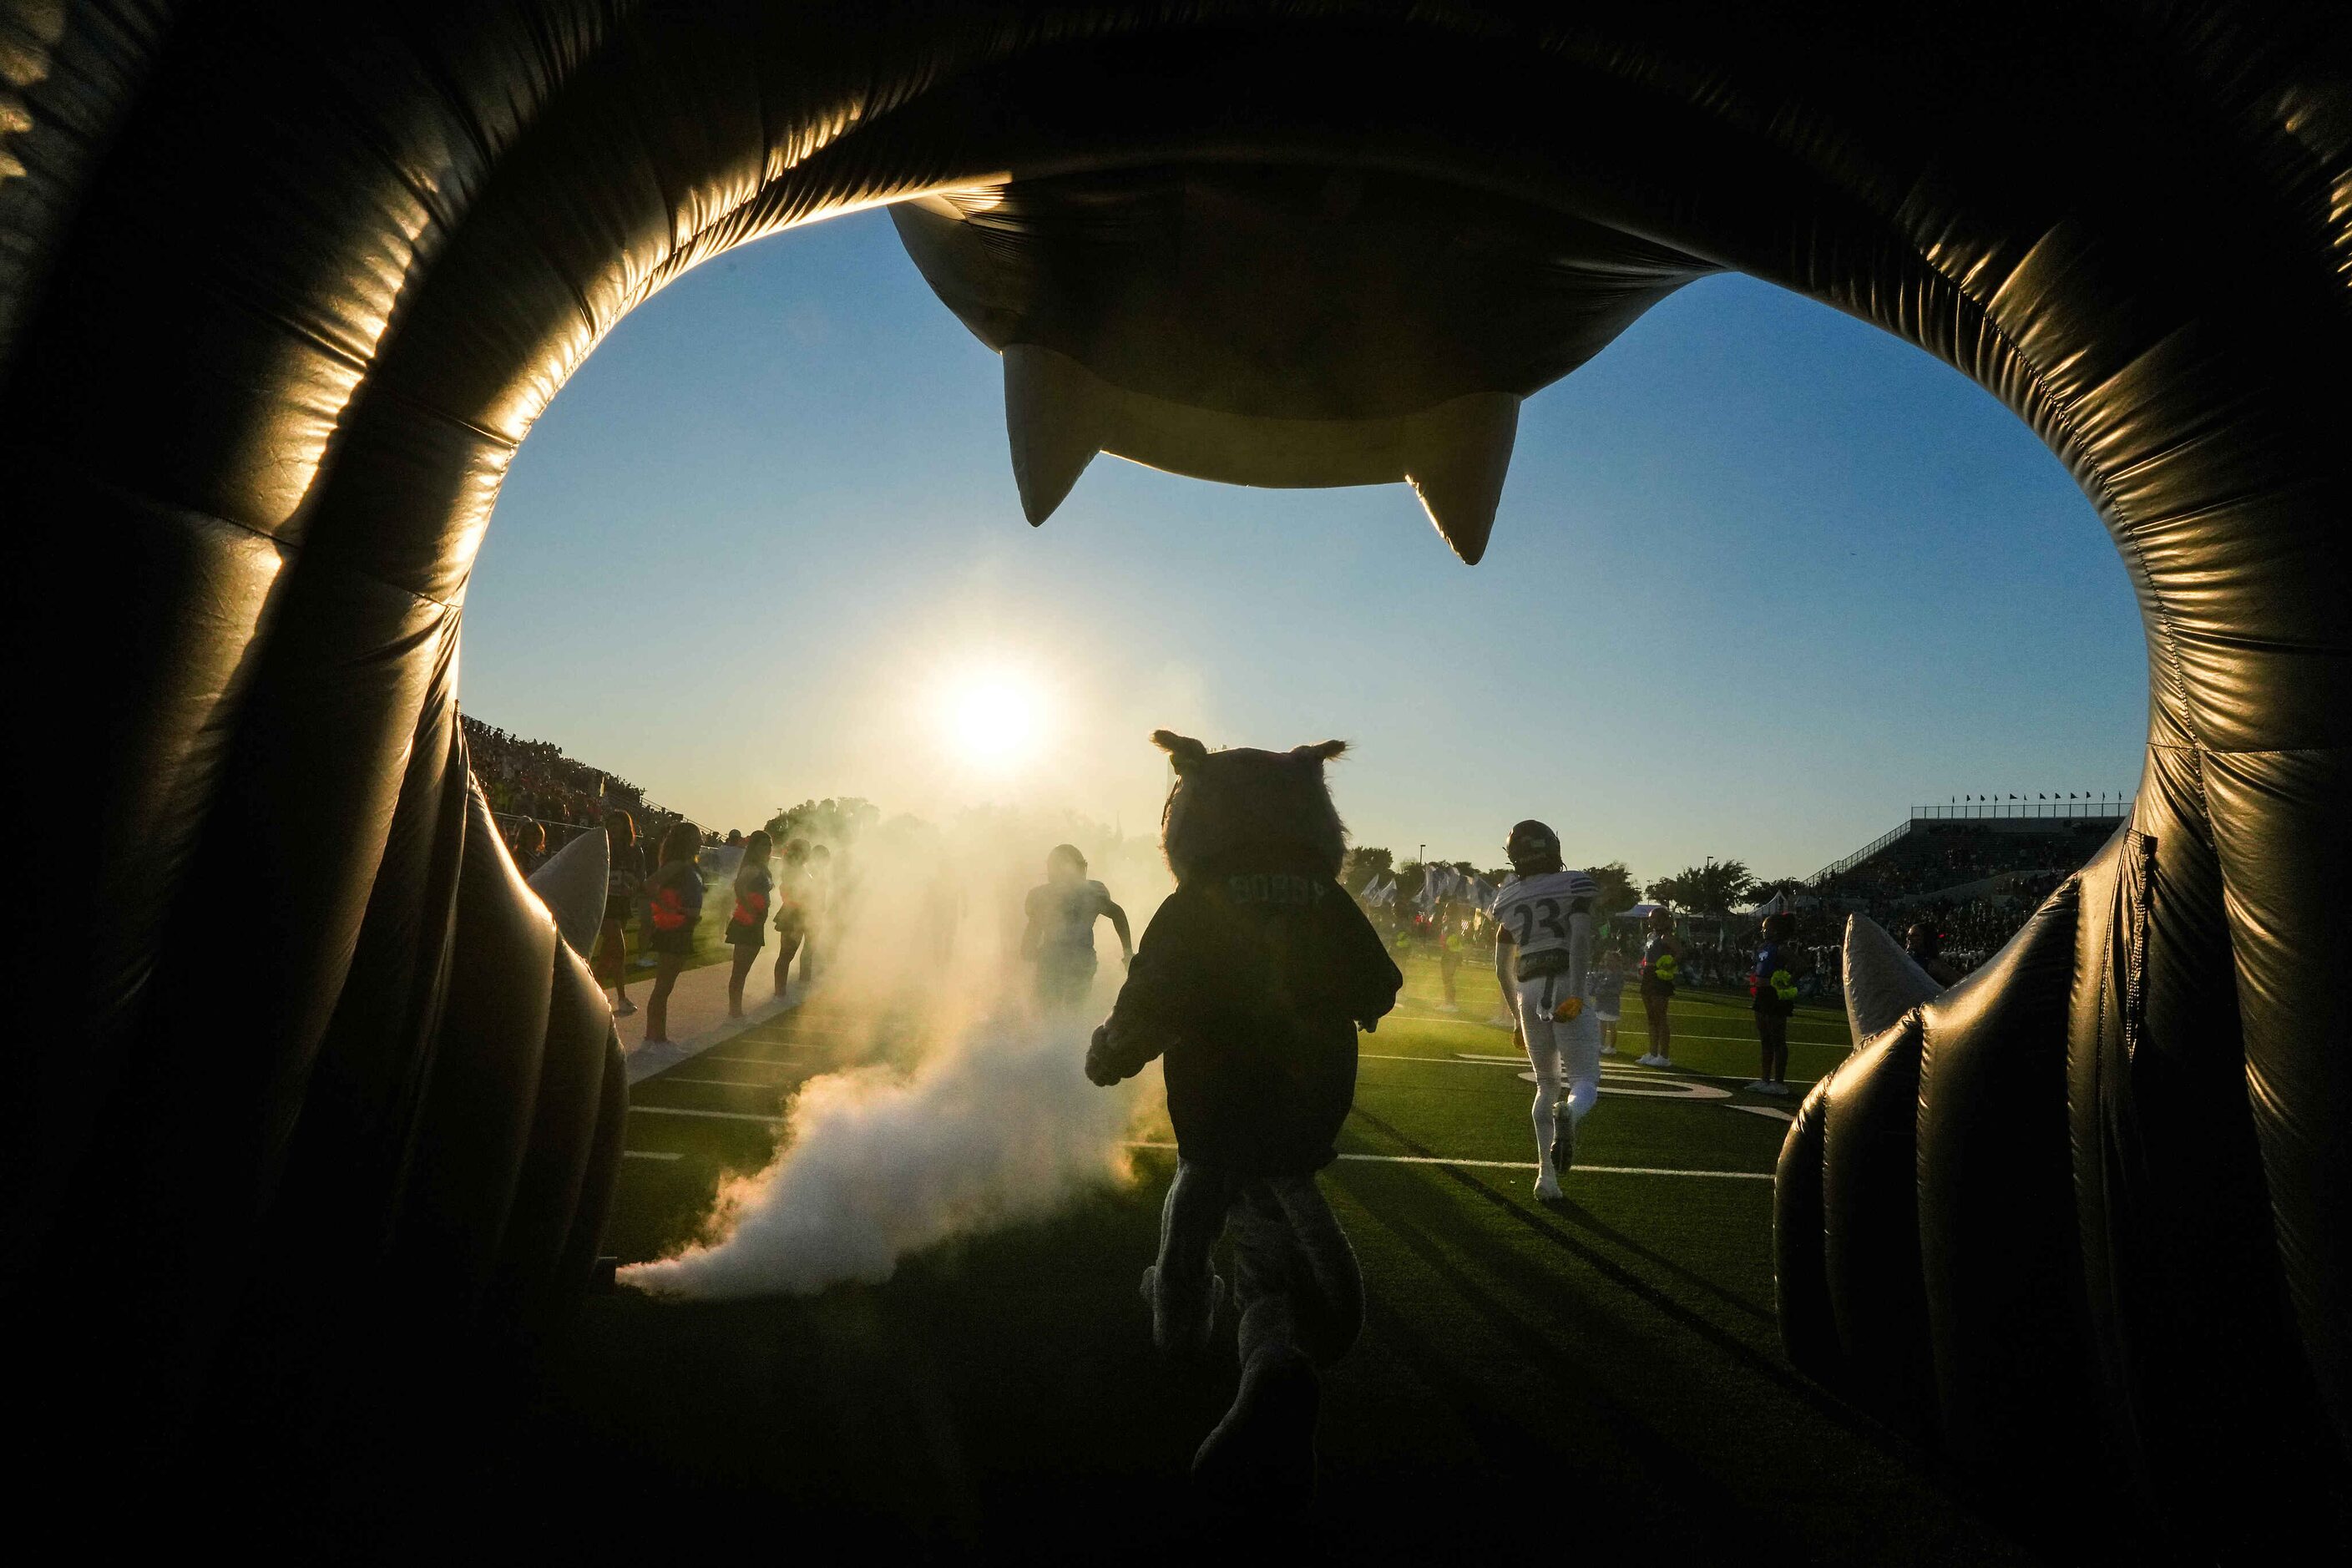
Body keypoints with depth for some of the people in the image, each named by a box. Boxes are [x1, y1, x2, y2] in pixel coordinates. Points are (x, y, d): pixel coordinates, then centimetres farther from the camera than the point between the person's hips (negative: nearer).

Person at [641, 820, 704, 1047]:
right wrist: (669, 910, -22)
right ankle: (654, 1035, 4)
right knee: (663, 987, -3)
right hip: (672, 933, -9)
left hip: (682, 933, 9)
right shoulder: (677, 865, -14)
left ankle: (658, 1036, 22)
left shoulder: (691, 867, 14)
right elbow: (650, 884, -28)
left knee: (665, 987, 14)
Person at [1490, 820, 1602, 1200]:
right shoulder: (1574, 886, 2)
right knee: (1585, 1081, 3)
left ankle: (1546, 1174, 11)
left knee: (1546, 1086, 17)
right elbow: (1580, 939, -15)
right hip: (1566, 987, -4)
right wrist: (1577, 994, -22)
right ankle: (1567, 1115, -32)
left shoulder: (1509, 900, 13)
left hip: (1529, 994, 4)